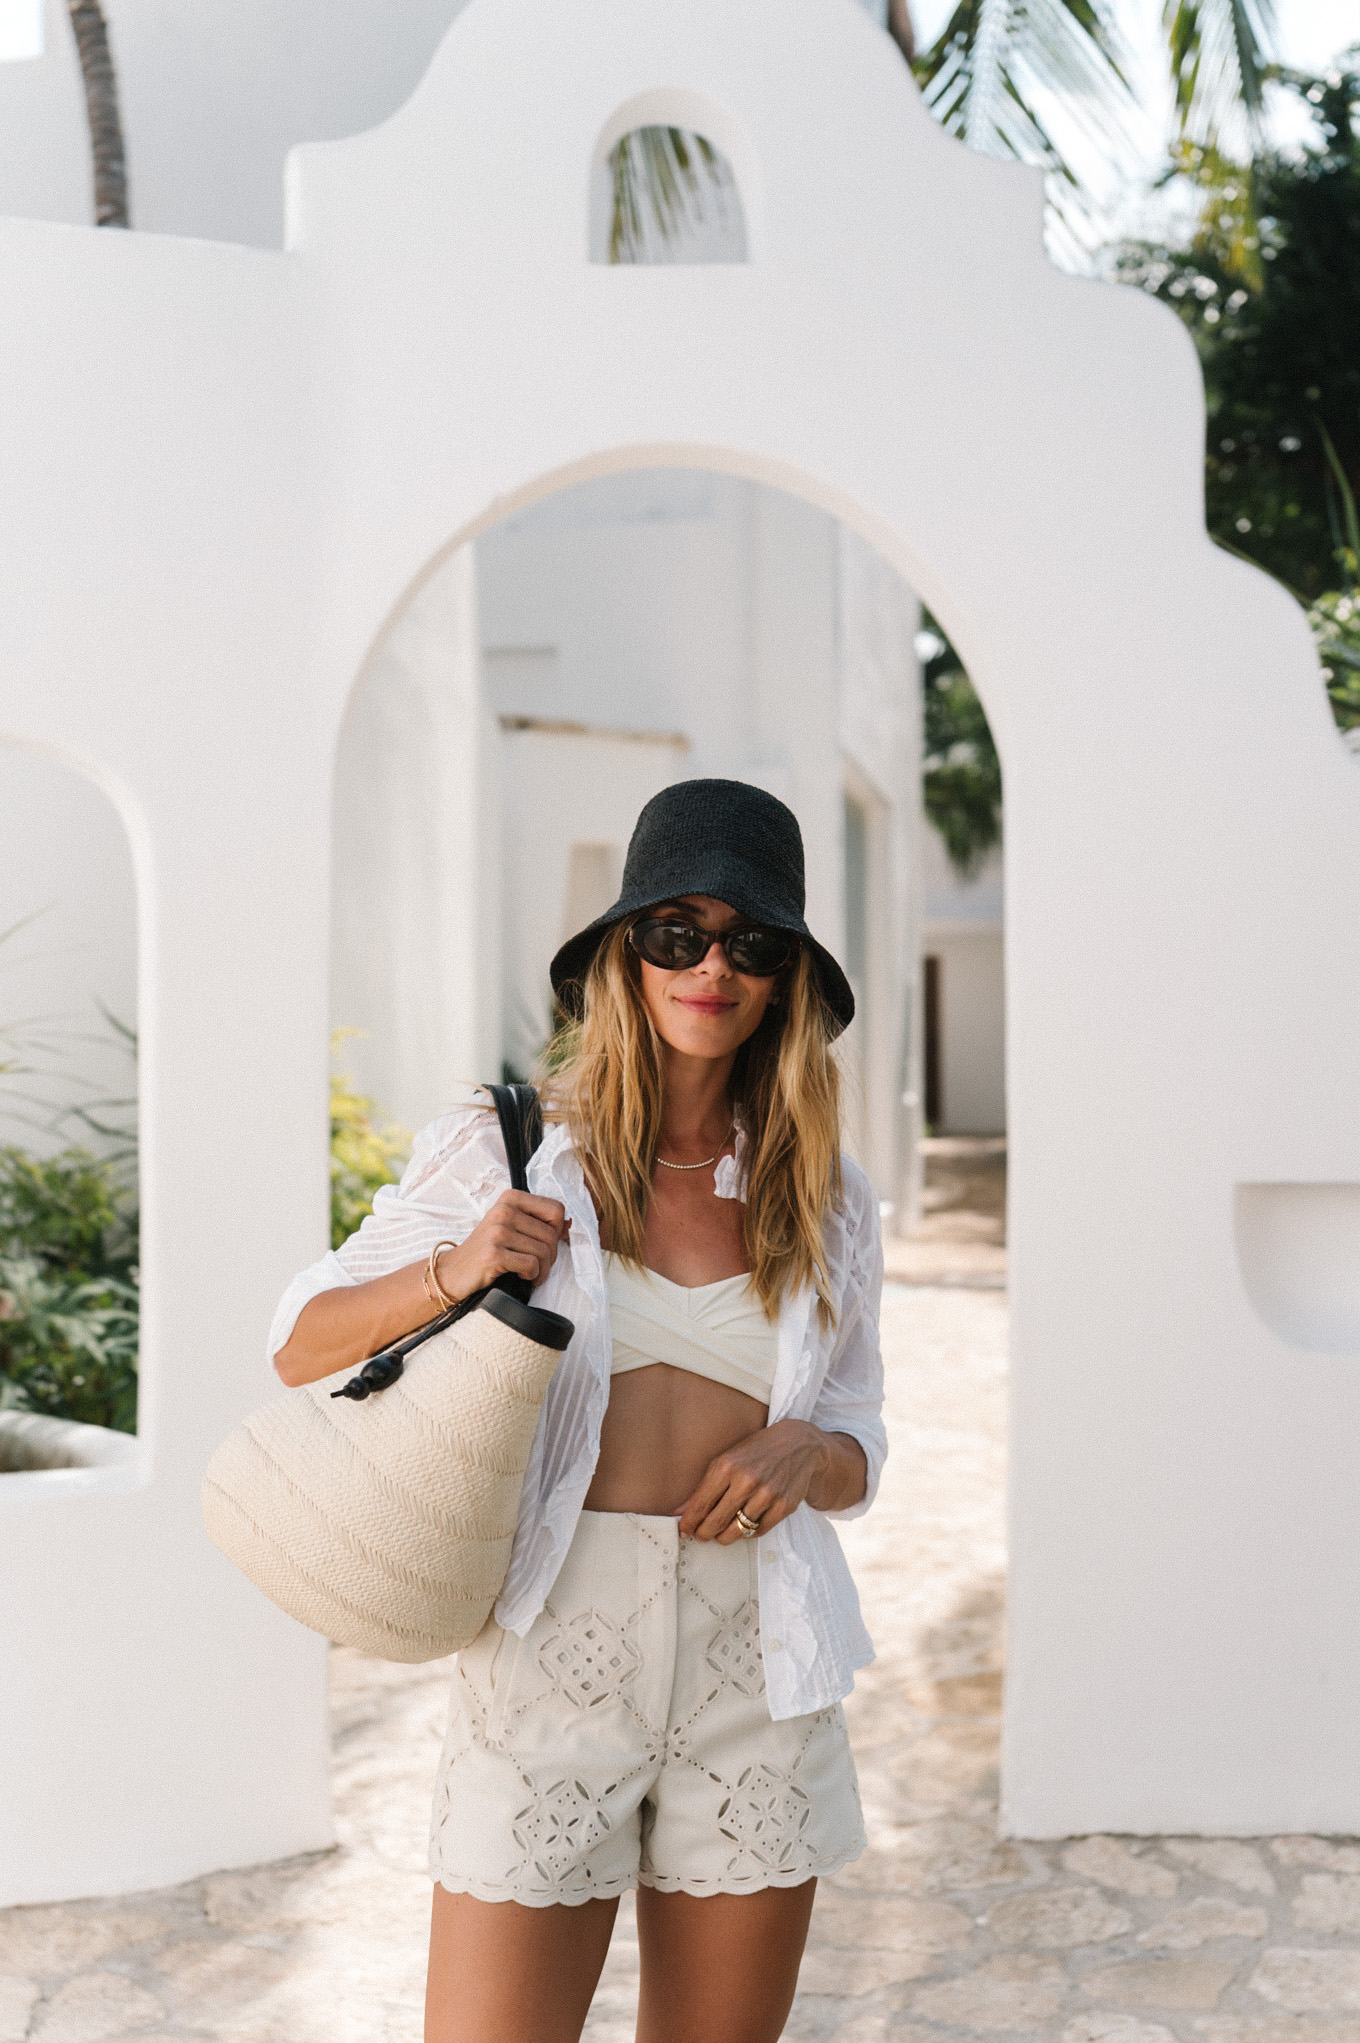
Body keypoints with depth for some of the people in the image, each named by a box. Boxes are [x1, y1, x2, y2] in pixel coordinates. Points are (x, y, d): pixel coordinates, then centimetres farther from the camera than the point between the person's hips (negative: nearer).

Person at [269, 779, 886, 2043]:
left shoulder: (823, 1200, 8)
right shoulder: (507, 1149, 0)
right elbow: (300, 1347, 3)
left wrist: (806, 1452, -8)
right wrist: (452, 1274, -14)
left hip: (757, 1666, 3)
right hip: (553, 1653, -3)